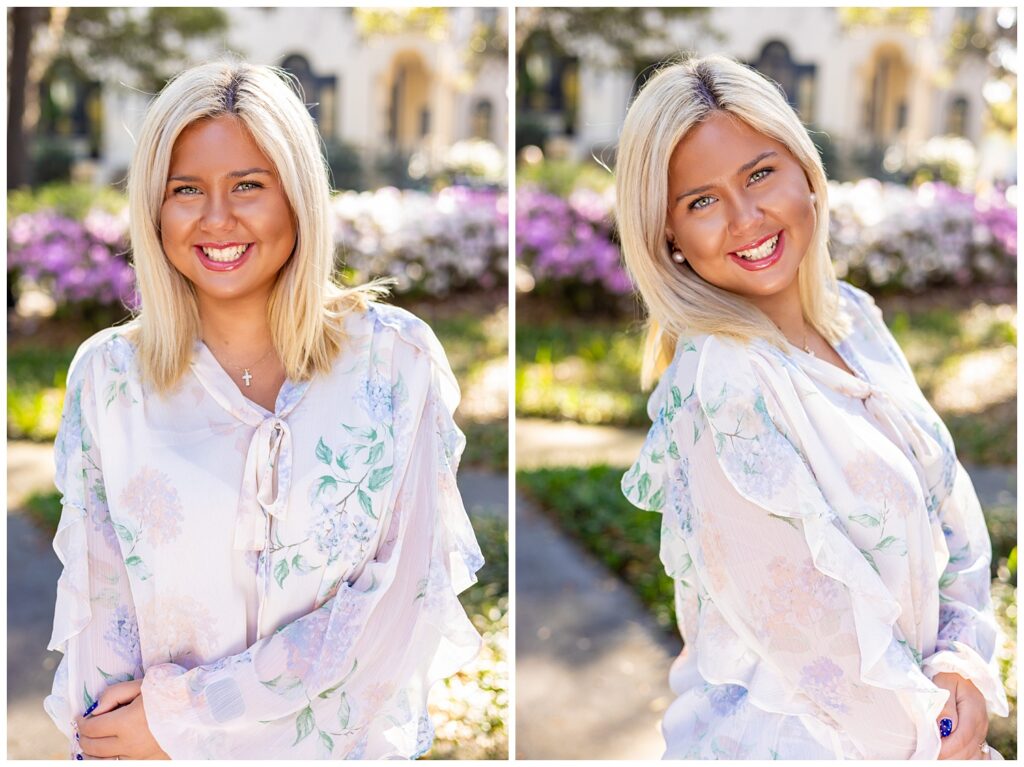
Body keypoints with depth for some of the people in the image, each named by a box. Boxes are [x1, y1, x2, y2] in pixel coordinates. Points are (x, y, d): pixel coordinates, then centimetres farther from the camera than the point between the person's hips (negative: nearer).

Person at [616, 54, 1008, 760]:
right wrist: (930, 737, -11)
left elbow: (952, 505, 3)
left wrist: (966, 658, -8)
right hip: (795, 732, -6)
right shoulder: (719, 388, -25)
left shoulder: (855, 317, -3)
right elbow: (808, 625, -23)